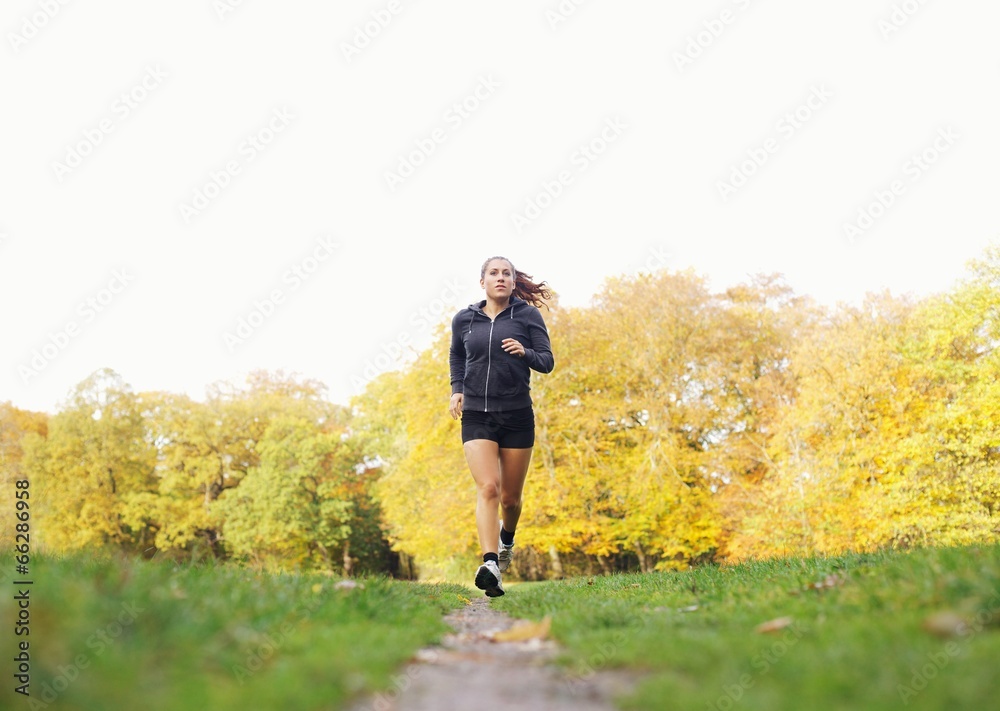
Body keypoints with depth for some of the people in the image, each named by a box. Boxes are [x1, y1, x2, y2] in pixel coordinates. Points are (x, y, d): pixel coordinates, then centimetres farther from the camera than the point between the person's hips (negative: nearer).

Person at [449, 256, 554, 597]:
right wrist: (456, 389, 8)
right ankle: (490, 564, -26)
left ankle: (507, 538, 41)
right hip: (476, 416, 0)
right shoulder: (463, 319, 6)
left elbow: (547, 361, -1)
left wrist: (525, 352, -22)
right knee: (487, 488, -18)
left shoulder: (528, 315, 0)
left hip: (517, 415, 0)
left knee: (510, 497, 9)